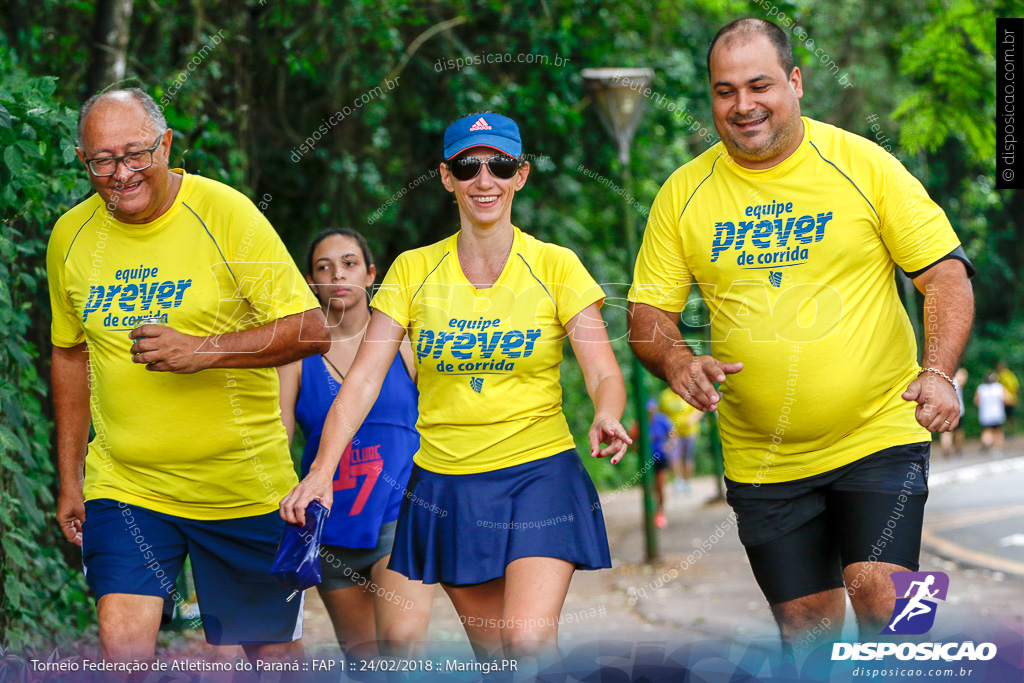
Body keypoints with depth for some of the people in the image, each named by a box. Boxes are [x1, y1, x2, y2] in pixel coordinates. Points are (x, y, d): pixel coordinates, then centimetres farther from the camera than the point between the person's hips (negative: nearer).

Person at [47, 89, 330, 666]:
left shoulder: (224, 213, -11)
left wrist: (203, 350, -26)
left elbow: (311, 330, -13)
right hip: (123, 484, 3)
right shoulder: (71, 236, 2)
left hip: (243, 484, -2)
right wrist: (70, 478, 16)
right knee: (122, 644, -15)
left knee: (273, 650, 8)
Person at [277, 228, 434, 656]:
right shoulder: (297, 353, 3)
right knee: (362, 660, 11)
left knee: (401, 637, -26)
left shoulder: (403, 342, 2)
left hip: (400, 513, -2)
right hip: (332, 524, 2)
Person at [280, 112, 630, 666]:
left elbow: (604, 375, -6)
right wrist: (322, 469, -16)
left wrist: (606, 418, -30)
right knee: (492, 655, 10)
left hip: (538, 474, -2)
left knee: (528, 641, -21)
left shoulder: (555, 266, -2)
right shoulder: (413, 271, 2)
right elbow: (363, 378, -3)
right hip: (445, 484, 3)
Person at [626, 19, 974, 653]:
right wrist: (677, 359, -17)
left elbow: (945, 272, -4)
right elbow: (648, 313, 6)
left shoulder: (862, 164, -5)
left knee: (880, 596, -17)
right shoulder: (684, 191, 2)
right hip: (761, 460, 3)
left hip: (879, 437, -3)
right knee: (806, 623, 7)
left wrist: (939, 373, -20)